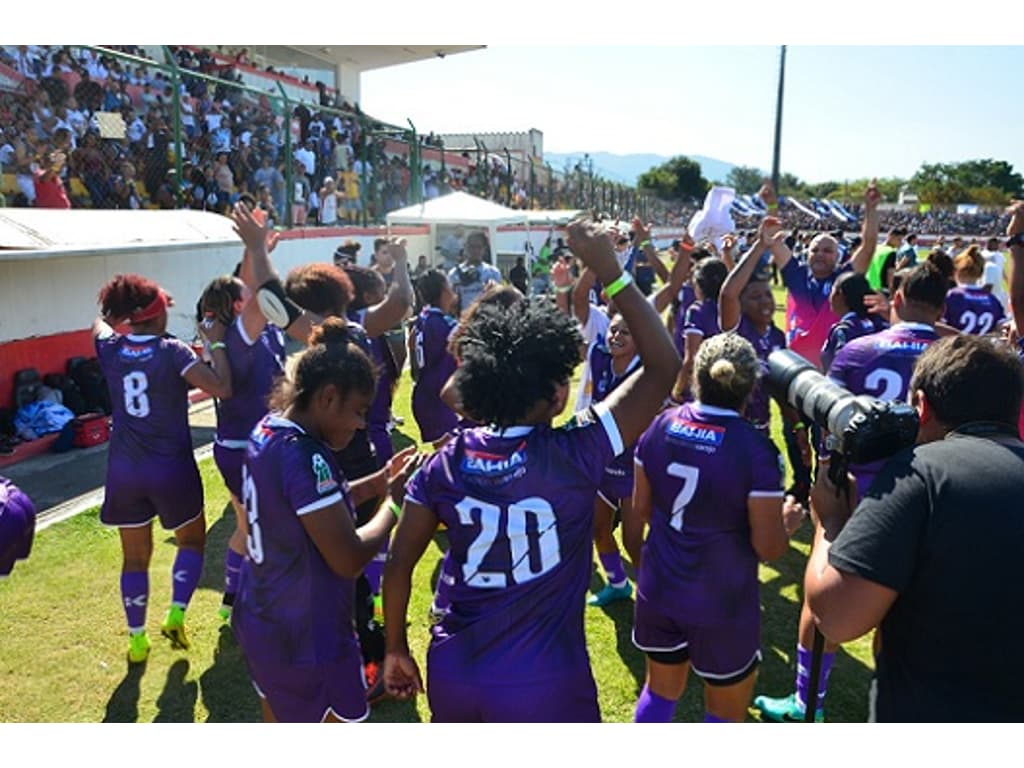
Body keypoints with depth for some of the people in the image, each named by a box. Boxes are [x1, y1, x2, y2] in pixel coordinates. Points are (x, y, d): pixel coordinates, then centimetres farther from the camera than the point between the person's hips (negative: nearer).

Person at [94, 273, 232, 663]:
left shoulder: (110, 350, 1)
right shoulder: (172, 351, -13)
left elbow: (100, 323, 25)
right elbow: (222, 388, -23)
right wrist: (217, 343, -14)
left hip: (124, 470, 4)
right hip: (171, 468, -3)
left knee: (135, 557, 17)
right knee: (192, 540, 21)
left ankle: (136, 639, 23)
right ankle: (176, 615, 9)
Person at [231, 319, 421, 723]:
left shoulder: (267, 431, 0)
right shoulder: (304, 456, -28)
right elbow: (349, 559, -26)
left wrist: (383, 479, 4)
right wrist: (394, 500, -13)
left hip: (260, 621, 9)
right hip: (306, 639, -9)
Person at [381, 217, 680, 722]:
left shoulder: (446, 463, -9)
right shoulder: (572, 456, -21)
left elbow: (398, 565, -3)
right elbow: (663, 366, -16)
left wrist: (396, 649, 12)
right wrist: (609, 271, -13)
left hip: (453, 673, 4)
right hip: (542, 685, -3)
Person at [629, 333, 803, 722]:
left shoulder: (661, 425, -7)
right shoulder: (755, 449, -21)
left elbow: (641, 509, 4)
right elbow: (769, 548, -16)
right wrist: (790, 520, 4)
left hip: (657, 589, 5)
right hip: (723, 603, -4)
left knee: (661, 689, 26)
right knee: (726, 711, 19)